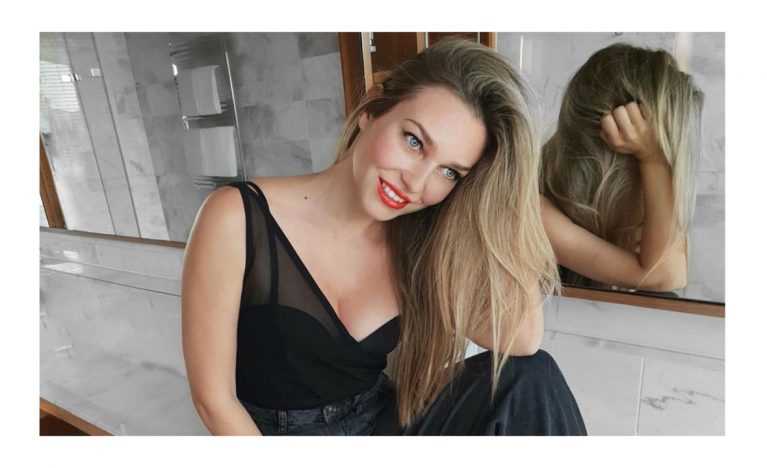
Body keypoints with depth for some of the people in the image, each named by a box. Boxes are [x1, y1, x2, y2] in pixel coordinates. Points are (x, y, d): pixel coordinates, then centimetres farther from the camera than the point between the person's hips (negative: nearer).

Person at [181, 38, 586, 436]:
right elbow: (214, 399, -14)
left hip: (381, 424, 3)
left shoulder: (415, 243, -8)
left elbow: (522, 340, -17)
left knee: (530, 378, -14)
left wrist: (495, 196, -19)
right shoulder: (237, 217, -19)